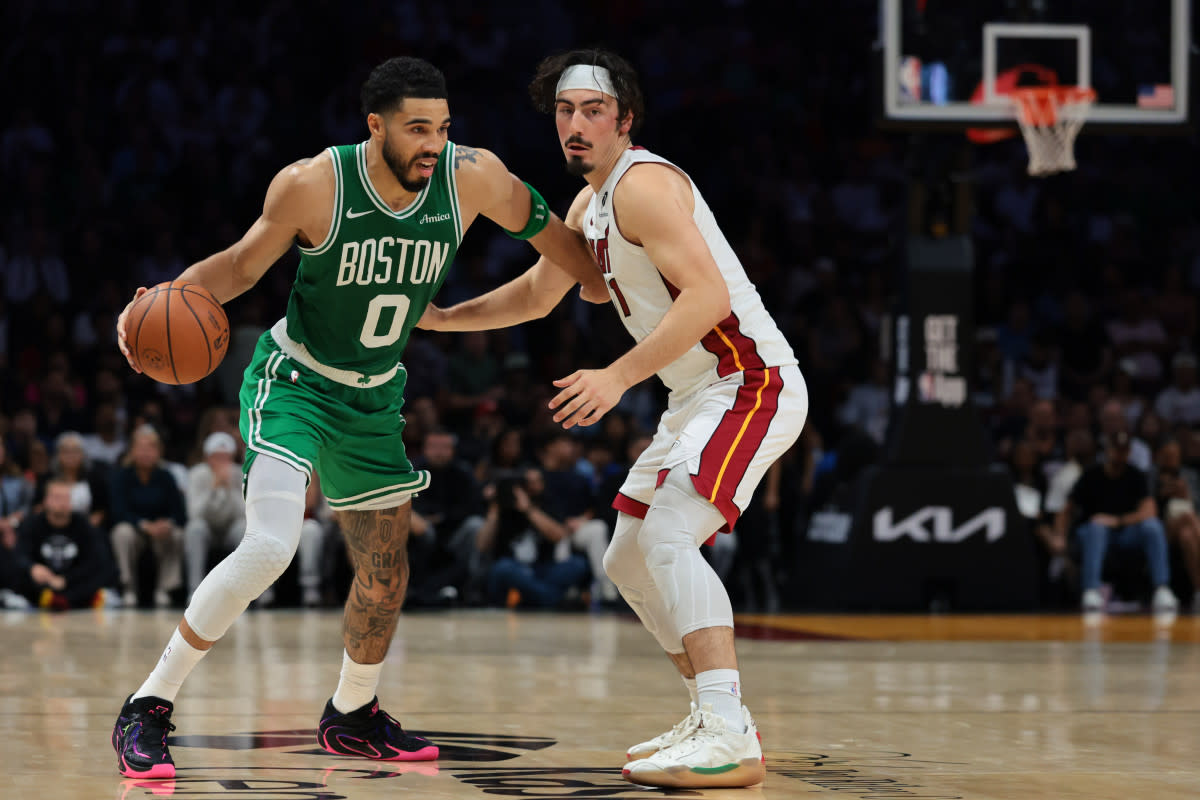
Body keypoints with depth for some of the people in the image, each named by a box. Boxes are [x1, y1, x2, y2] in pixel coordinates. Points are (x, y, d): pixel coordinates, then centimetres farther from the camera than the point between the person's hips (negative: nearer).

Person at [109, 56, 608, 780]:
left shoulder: (471, 177, -16)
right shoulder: (314, 185, -23)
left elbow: (543, 225, 5)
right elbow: (243, 265, -8)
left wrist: (599, 282, 14)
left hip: (375, 398, 5)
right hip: (294, 384, -5)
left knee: (386, 576, 14)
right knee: (269, 546, -26)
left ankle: (353, 715, 40)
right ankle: (149, 708, -15)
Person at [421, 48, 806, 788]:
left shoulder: (643, 185, -16)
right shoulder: (590, 206, 15)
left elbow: (708, 295, -26)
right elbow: (536, 294, 31)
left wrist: (619, 377, -28)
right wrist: (439, 318, 24)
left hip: (750, 385, -11)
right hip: (700, 396, 11)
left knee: (667, 538, -25)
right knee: (630, 560, 14)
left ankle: (730, 740, -32)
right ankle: (717, 717, 21)